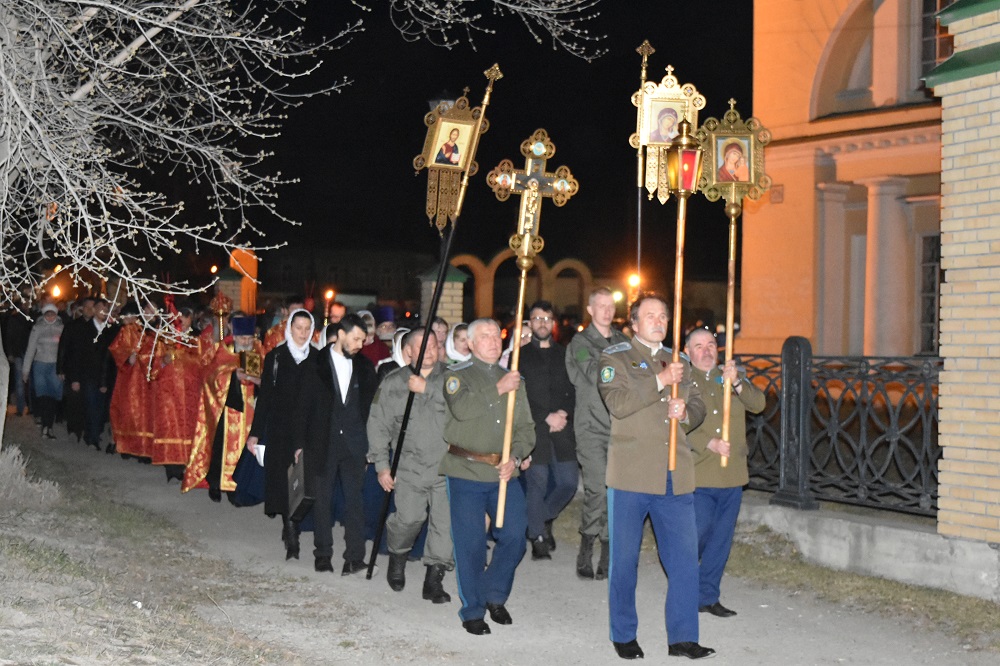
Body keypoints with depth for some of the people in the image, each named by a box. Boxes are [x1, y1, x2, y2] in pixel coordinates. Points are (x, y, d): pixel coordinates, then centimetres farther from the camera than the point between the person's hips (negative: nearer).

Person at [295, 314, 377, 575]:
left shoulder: (365, 367, 7)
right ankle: (323, 553, 18)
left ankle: (355, 556, 1)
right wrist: (301, 443, -3)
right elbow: (304, 406, 0)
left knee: (354, 498, -2)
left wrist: (370, 444, 4)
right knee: (322, 499, 7)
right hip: (322, 443, -1)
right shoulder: (316, 364, -2)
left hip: (354, 444, 1)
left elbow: (370, 406, 10)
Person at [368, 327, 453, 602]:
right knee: (409, 517, -9)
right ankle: (397, 555, 24)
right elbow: (378, 424, 10)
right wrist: (382, 464, 6)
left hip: (447, 464, 0)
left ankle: (433, 579, 11)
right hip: (410, 464, 0)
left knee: (445, 521, -4)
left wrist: (427, 388, -17)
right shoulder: (393, 383, 8)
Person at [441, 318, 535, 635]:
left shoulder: (513, 380, 16)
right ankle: (473, 611, 14)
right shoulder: (457, 375, 4)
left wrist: (516, 458, -7)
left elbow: (525, 427, 10)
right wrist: (498, 389, -19)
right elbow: (461, 408, -17)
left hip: (505, 474, 4)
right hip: (465, 473, -4)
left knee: (515, 536, 0)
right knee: (471, 544, 0)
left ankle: (495, 596, 23)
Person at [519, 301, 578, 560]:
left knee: (568, 482, 0)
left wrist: (564, 414, -5)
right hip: (533, 430, -3)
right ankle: (538, 537, 10)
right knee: (537, 482, -4)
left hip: (562, 429, 3)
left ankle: (545, 518, 26)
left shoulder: (564, 354, 16)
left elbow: (573, 390, 13)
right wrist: (546, 418, -8)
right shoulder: (520, 355, 6)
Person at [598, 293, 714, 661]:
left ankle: (683, 637, 11)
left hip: (676, 477, 4)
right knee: (625, 558, 5)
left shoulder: (678, 362, 18)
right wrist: (660, 381, -16)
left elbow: (698, 407, 21)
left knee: (685, 558, 2)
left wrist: (685, 413, -2)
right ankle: (623, 635, 20)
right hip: (631, 475, -4)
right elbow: (617, 403, -15)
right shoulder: (615, 358, 1)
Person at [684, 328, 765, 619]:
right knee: (700, 531, -7)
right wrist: (710, 444, -21)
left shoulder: (731, 378, 16)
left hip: (732, 474, 5)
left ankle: (707, 596, 19)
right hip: (697, 474, -5)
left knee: (721, 539, 7)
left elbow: (758, 404, 0)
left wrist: (736, 382, -17)